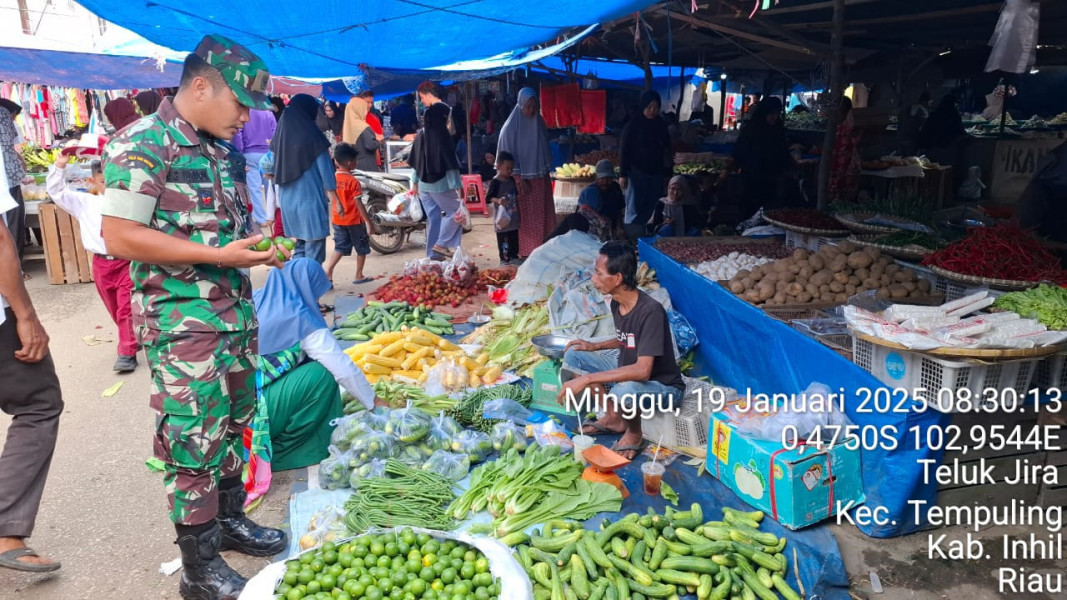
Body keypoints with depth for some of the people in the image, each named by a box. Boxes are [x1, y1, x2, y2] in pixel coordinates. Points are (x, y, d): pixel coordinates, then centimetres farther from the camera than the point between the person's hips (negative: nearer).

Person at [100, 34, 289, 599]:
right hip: (182, 325, -8)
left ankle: (230, 520, 36)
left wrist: (257, 248, 4)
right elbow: (119, 237, -19)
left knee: (232, 424, 18)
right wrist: (218, 255, -22)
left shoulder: (215, 149, 12)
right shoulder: (141, 144, -14)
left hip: (234, 315, 8)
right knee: (192, 442, 1)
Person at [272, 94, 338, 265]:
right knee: (314, 253, 0)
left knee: (299, 247, 18)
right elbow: (325, 169, -9)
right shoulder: (312, 136, -12)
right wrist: (334, 195, 1)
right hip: (311, 200, -6)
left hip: (288, 201, 6)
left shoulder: (280, 136, 4)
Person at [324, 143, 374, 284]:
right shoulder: (353, 181, -17)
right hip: (354, 220, -5)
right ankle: (359, 276, 19)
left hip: (337, 220, 5)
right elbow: (358, 204, -17)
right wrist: (368, 221, -11)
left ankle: (327, 272, -5)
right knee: (362, 248, 12)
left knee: (340, 247, 11)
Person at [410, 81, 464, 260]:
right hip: (440, 184, -7)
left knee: (433, 217, 12)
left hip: (423, 183, 7)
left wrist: (414, 182, 22)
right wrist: (458, 185, -14)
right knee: (457, 212, 6)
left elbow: (415, 160, 14)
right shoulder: (442, 135, -15)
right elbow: (450, 162, -16)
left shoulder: (420, 135, 7)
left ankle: (433, 254, 13)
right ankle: (442, 243, -1)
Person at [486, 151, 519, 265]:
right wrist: (497, 200, -35)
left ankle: (514, 256, 29)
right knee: (503, 240, 0)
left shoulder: (512, 180, 7)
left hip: (514, 216, 7)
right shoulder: (495, 182, -13)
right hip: (502, 217, -7)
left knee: (514, 238, 16)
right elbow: (488, 197, -18)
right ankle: (504, 259, 8)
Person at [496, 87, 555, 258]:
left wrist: (547, 172, 12)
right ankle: (525, 251, 12)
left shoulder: (539, 122, 4)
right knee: (526, 217, 2)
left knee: (543, 214, 8)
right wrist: (519, 179, -14)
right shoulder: (511, 126, -12)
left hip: (541, 177, 5)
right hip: (524, 178, -5)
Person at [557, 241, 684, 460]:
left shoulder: (650, 311, -31)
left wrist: (587, 379, -37)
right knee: (573, 355, 0)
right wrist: (596, 346, -1)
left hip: (663, 386, -8)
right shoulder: (617, 304, -5)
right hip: (628, 371, 8)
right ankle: (614, 417, 8)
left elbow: (642, 371, -37)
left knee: (624, 391, -40)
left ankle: (634, 434, -6)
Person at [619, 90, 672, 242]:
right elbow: (624, 150, -5)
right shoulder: (633, 125, -4)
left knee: (652, 209, 4)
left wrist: (667, 173, 12)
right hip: (637, 172, -4)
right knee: (635, 211, -4)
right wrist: (623, 174, -10)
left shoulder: (661, 124, 9)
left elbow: (667, 150, 15)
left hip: (656, 172, 4)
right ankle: (632, 240, 0)